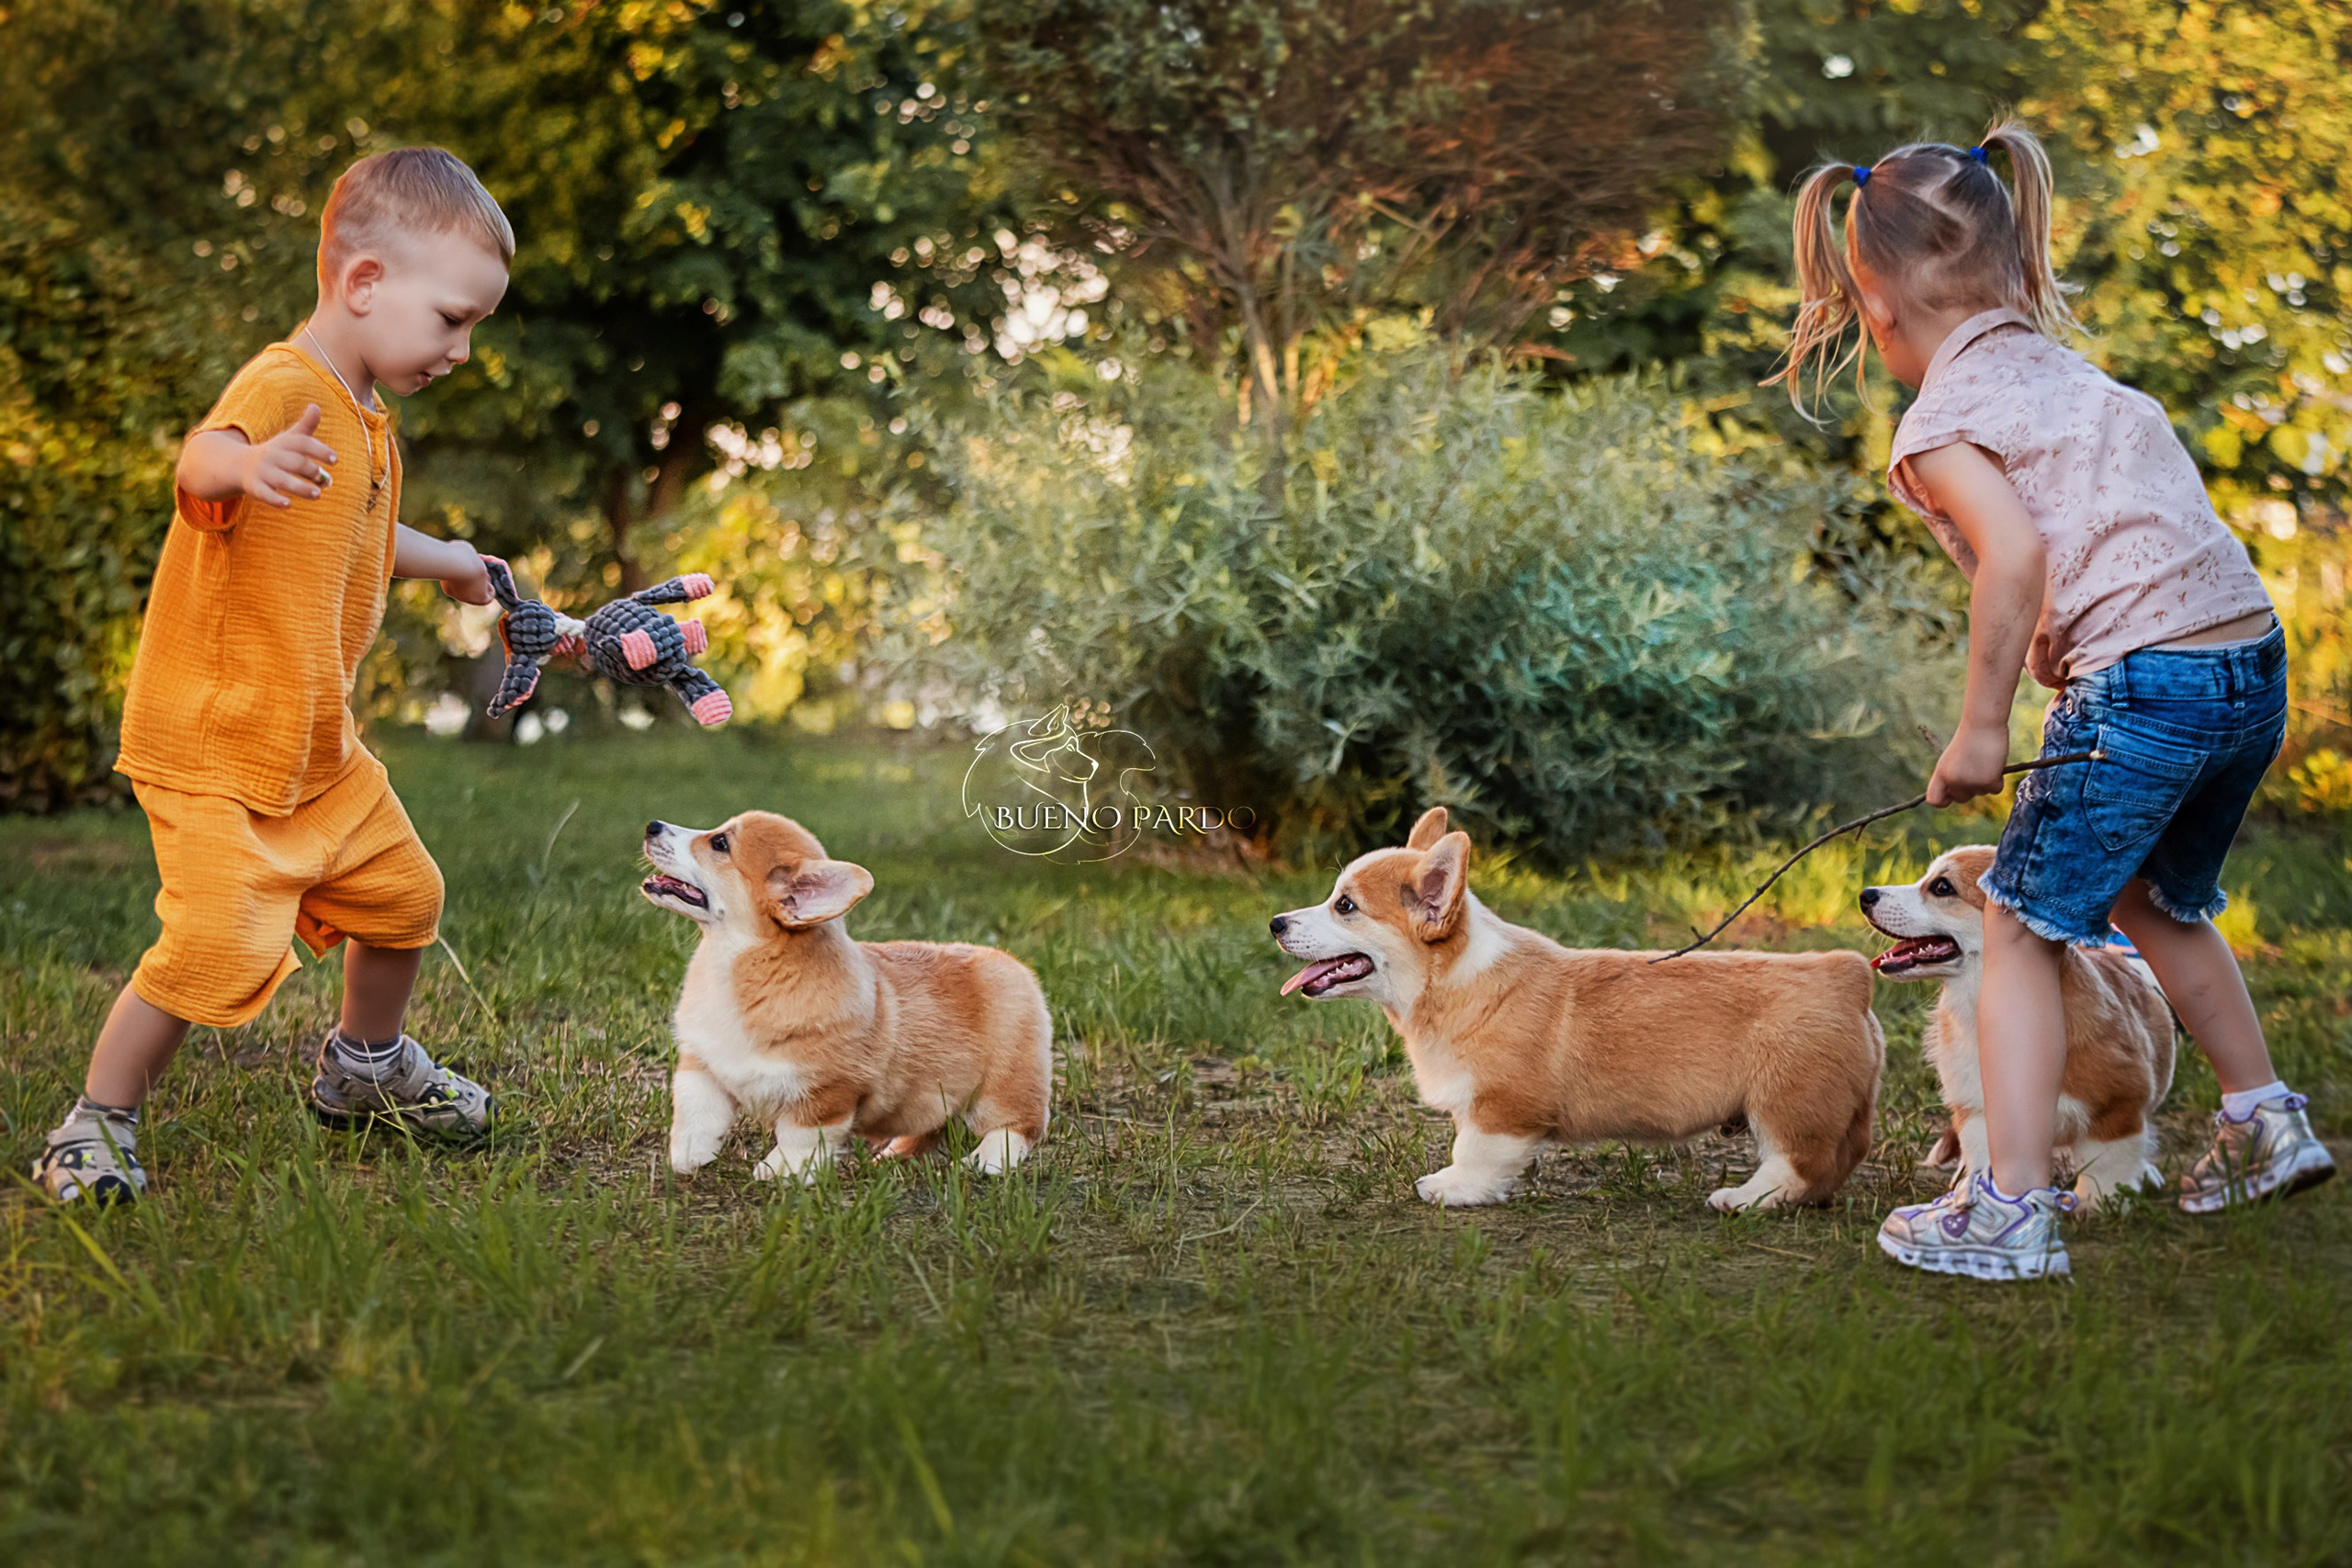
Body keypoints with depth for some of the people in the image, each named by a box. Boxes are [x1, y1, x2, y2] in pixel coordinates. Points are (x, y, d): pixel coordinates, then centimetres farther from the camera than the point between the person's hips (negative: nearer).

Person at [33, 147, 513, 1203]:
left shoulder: (363, 419, 13)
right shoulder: (283, 384, -19)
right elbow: (201, 454, -44)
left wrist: (443, 560, 49)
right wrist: (249, 461, -66)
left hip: (318, 748, 10)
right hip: (210, 745, -10)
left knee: (400, 894, 17)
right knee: (219, 945, -19)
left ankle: (365, 1067, 42)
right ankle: (95, 1127, -1)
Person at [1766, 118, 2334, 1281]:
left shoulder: (1939, 423, -4)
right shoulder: (2058, 367, 20)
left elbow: (2016, 549, -20)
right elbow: (2124, 518, 18)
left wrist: (1980, 727, -15)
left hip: (2146, 683, -8)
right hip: (2255, 660, 8)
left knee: (2022, 930, 2)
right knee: (2156, 902, 29)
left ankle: (2011, 1210, -1)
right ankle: (2264, 1126, 38)